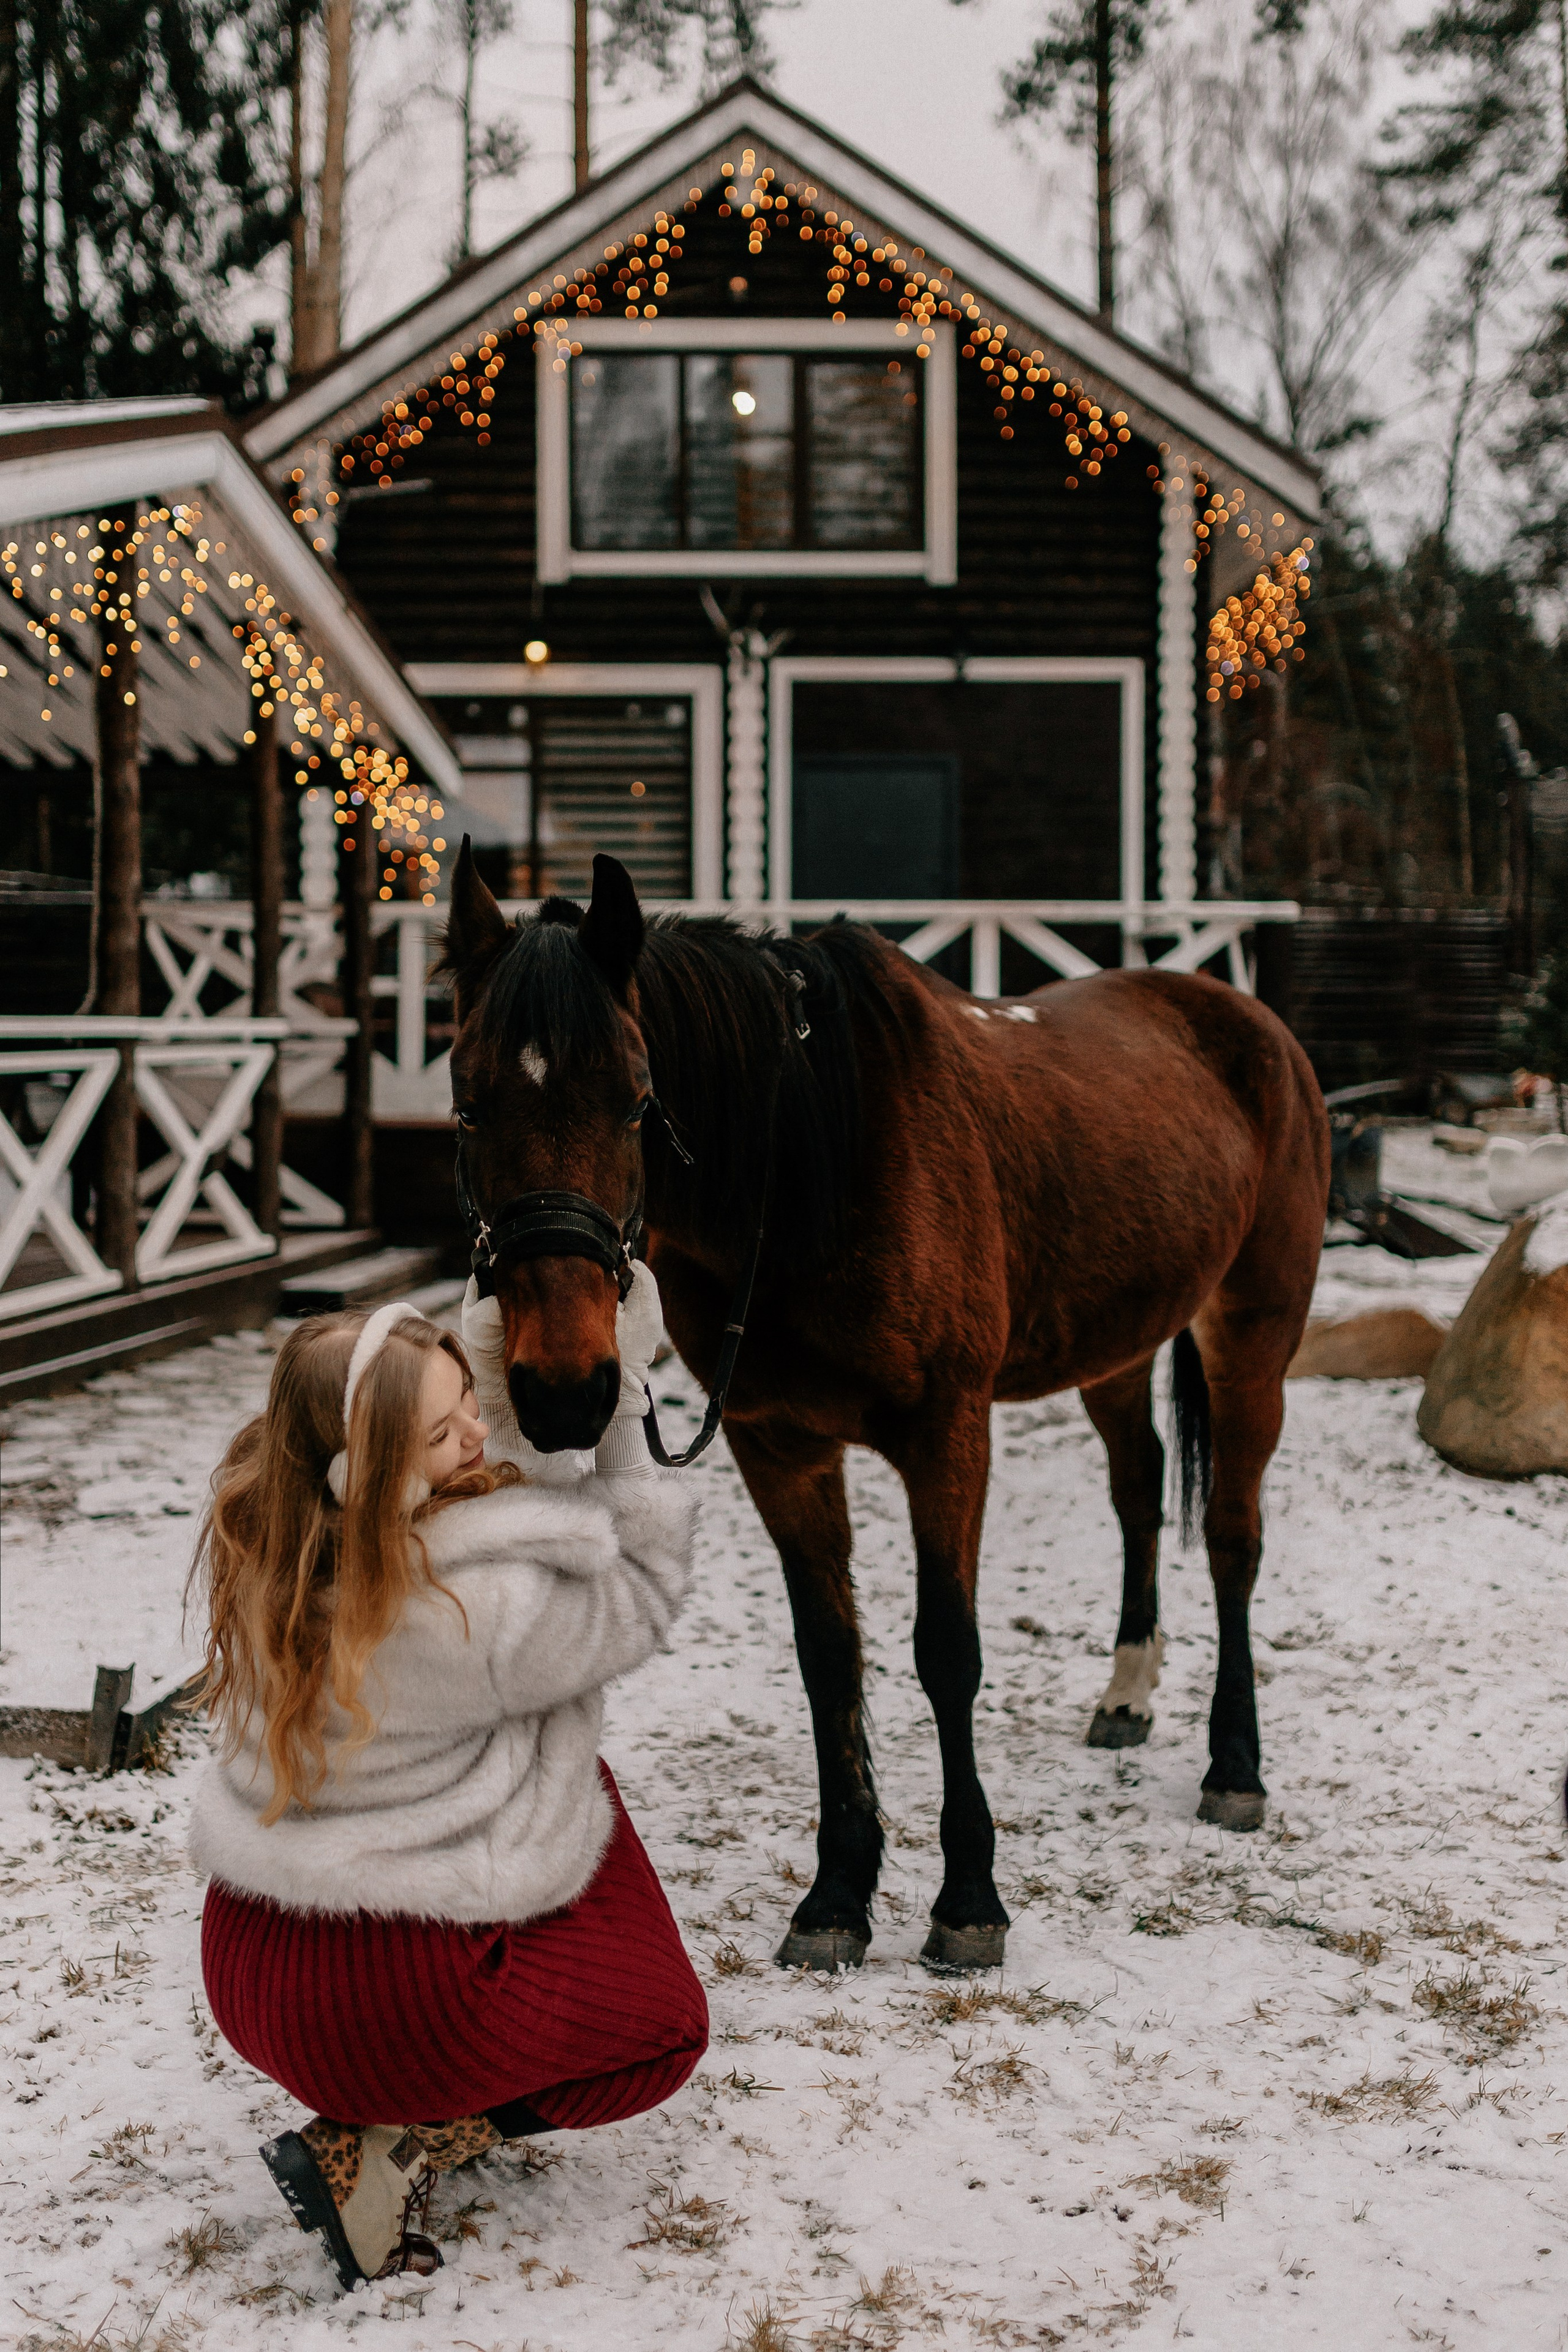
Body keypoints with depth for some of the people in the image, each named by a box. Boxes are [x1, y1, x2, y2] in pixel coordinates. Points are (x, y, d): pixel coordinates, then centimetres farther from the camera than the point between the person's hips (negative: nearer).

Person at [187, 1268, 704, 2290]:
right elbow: (642, 1598, -9)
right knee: (668, 2025, 19)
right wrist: (627, 1397, -9)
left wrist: (499, 1326, -1)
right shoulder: (477, 1607, -29)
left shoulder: (264, 1530, -7)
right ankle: (389, 2152, 0)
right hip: (387, 2003, -8)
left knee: (579, 1784, 24)